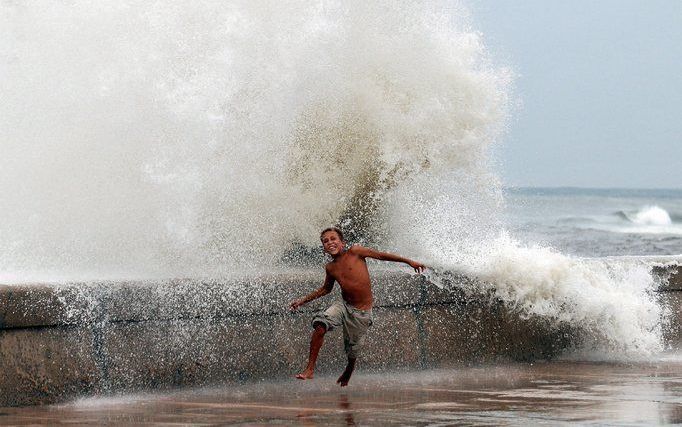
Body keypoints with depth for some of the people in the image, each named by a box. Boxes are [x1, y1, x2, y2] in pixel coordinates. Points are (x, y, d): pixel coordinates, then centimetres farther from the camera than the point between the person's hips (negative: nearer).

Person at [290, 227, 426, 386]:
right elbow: (326, 289, 24)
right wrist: (303, 300, 23)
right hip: (344, 306, 3)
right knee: (320, 325, -25)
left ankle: (346, 377, 38)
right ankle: (310, 369, -20)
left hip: (362, 313, -3)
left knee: (352, 353, 7)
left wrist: (409, 261, 1)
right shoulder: (330, 268, 5)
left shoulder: (354, 252, -8)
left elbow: (381, 255, -2)